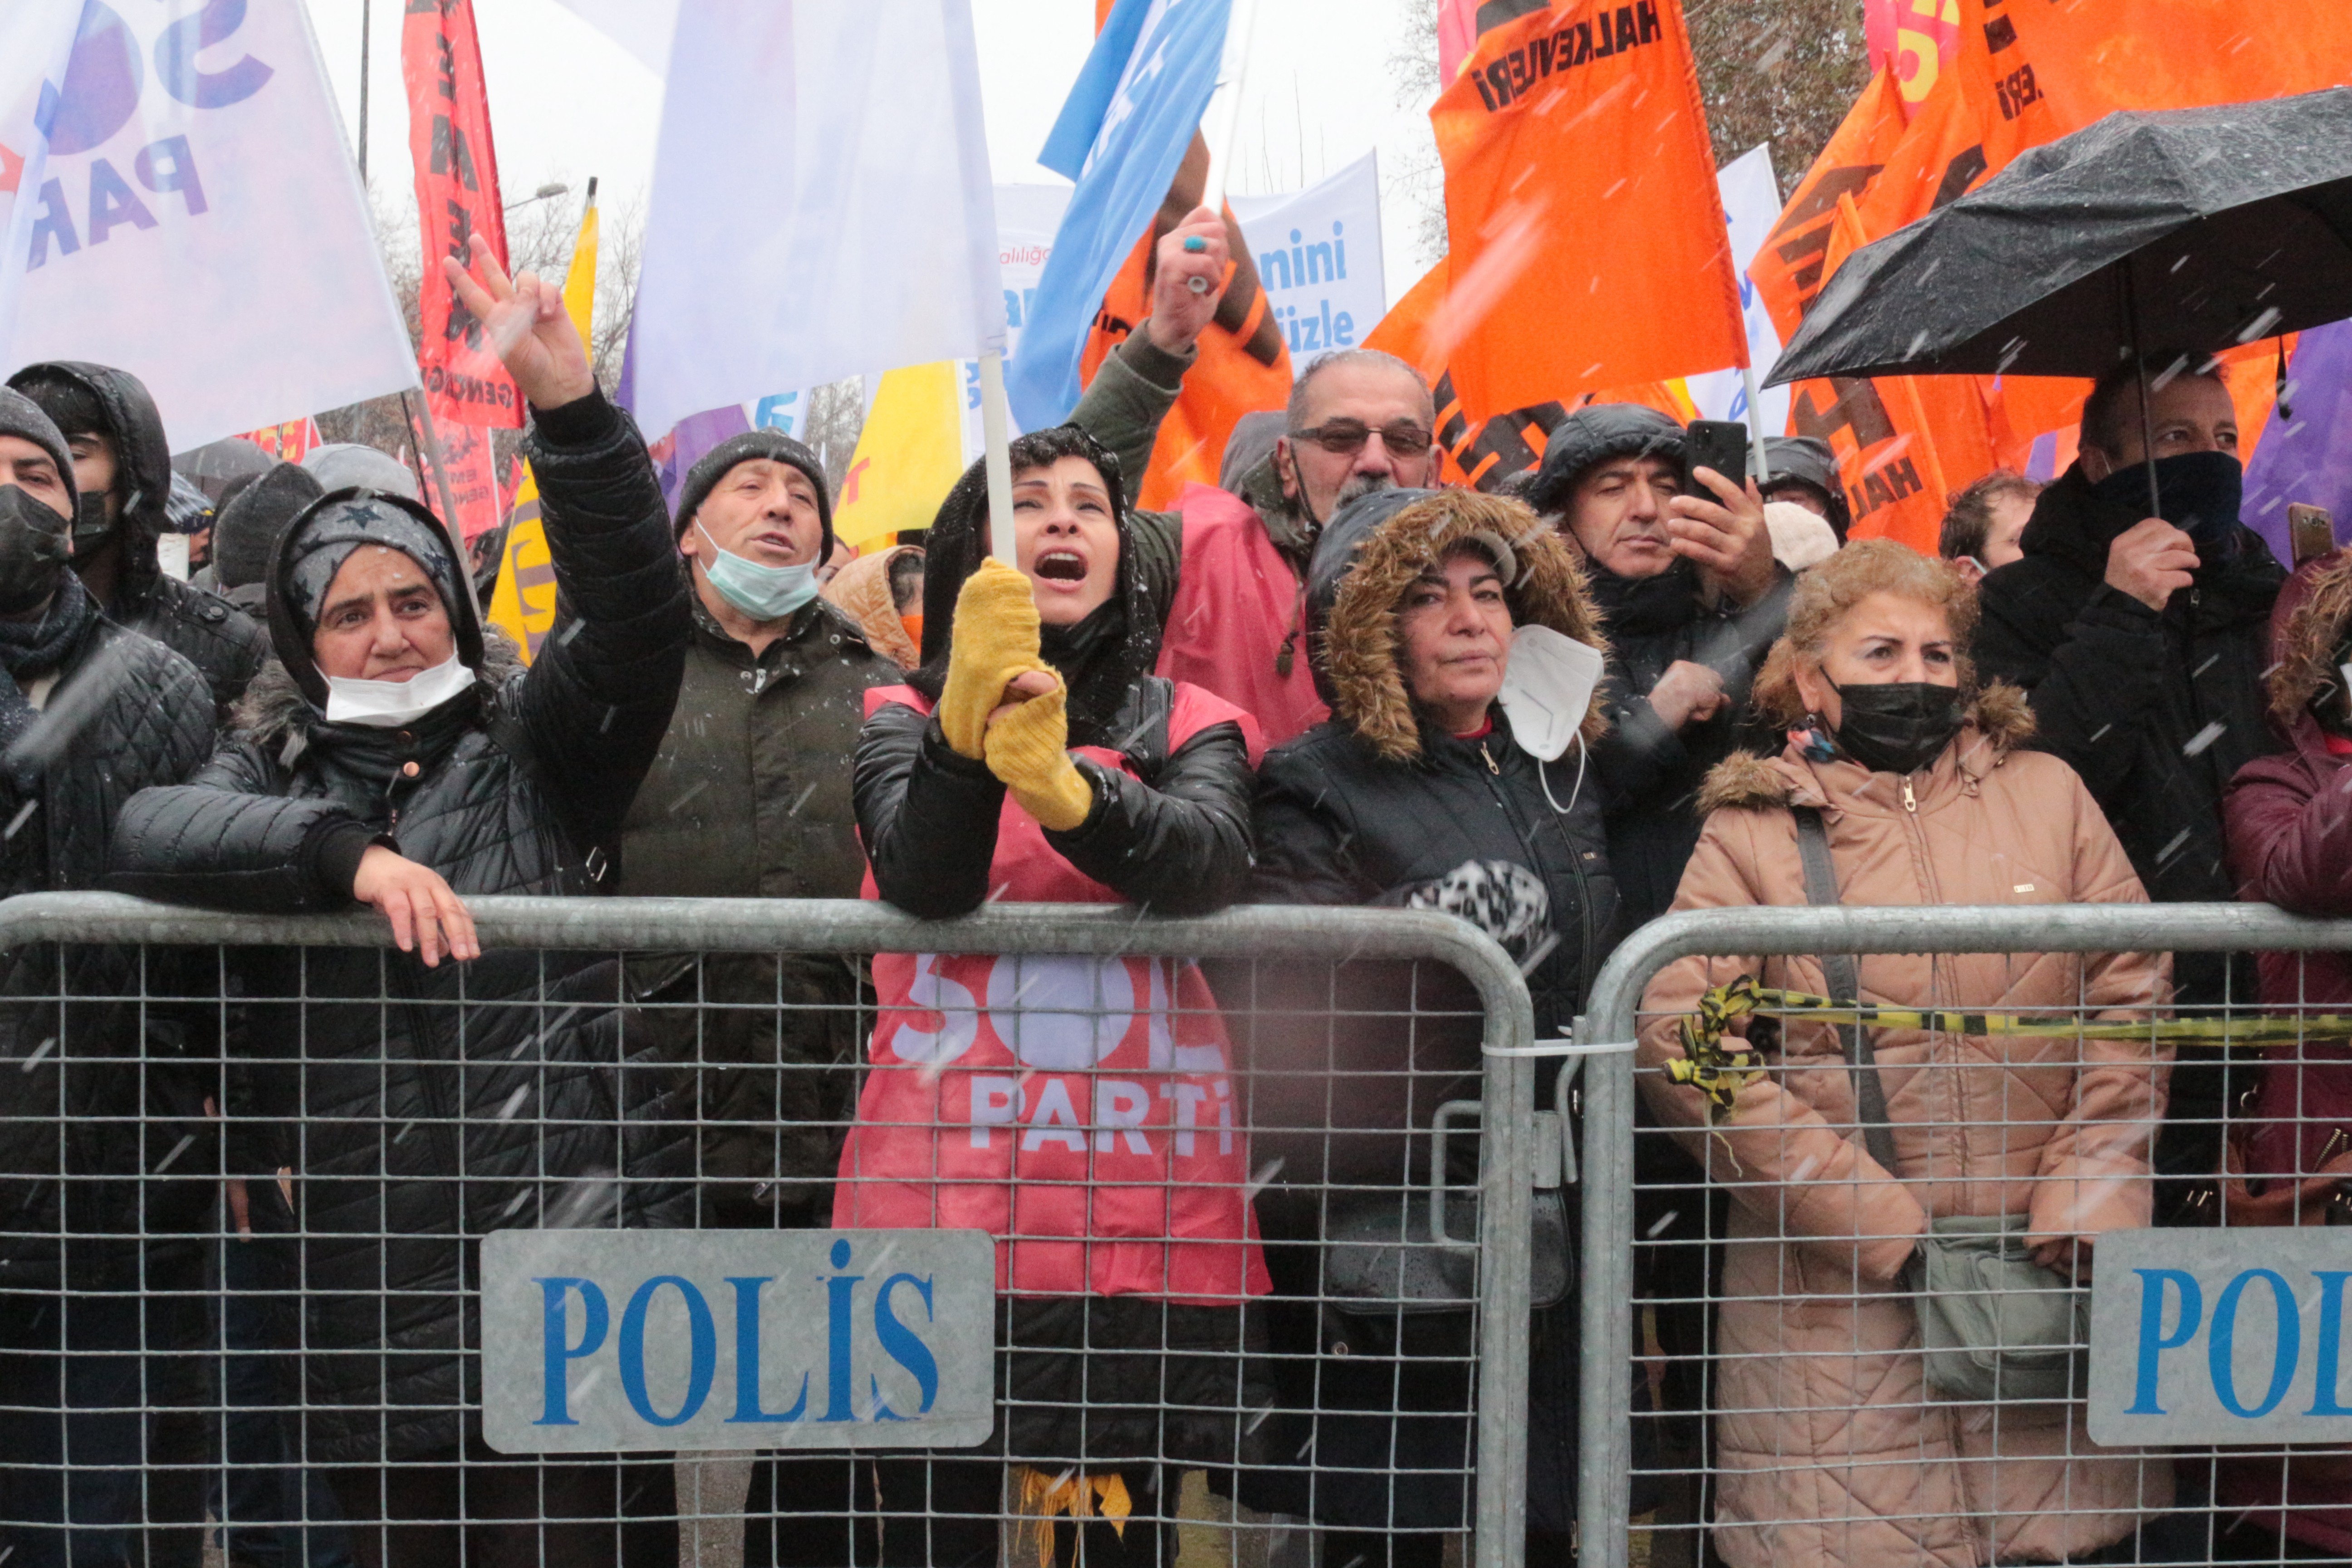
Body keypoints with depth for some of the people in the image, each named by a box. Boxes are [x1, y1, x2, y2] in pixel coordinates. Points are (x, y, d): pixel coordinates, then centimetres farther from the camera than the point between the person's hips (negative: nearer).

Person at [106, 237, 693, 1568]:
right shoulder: (275, 771, 14)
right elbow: (147, 834, -5)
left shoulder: (531, 748, 9)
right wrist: (349, 852, -19)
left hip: (568, 1256, -2)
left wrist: (571, 406, -17)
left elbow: (639, 617, -6)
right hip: (371, 1286, 2)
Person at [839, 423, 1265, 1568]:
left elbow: (1208, 864, -12)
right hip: (939, 1195, -1)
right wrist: (970, 720, -28)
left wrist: (1065, 787, -31)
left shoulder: (1189, 725, 11)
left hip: (1140, 1210, 1)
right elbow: (920, 880, -11)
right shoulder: (902, 720, 9)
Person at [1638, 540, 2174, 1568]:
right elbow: (1680, 1042, -9)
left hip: (2052, 1284, 2)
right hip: (1841, 1292, -2)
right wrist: (1883, 1228, -12)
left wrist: (2085, 1203, -5)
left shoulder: (2047, 794, 12)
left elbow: (2131, 995, 8)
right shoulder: (1753, 834, 3)